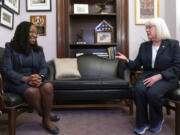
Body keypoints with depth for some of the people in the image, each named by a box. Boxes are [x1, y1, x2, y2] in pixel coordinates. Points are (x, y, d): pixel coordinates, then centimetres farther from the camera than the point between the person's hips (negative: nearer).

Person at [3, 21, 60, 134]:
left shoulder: (39, 49, 11)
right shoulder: (10, 48, -1)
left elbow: (43, 68, 3)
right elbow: (8, 70, -10)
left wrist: (40, 77, -22)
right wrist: (25, 79, -27)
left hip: (35, 79, 3)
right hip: (16, 81, -3)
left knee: (48, 86, -31)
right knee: (32, 91, -35)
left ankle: (47, 120, -14)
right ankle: (45, 114, -7)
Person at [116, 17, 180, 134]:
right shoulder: (144, 46, 12)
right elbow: (136, 65, 11)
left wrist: (159, 76, -20)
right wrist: (126, 60, -11)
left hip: (167, 77, -3)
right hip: (147, 75, 3)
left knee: (153, 93, -33)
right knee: (138, 90, -29)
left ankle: (157, 121, -1)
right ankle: (143, 123, -9)